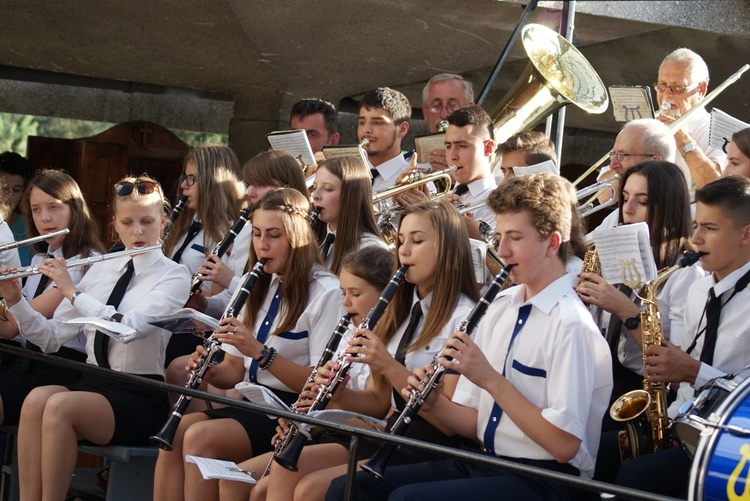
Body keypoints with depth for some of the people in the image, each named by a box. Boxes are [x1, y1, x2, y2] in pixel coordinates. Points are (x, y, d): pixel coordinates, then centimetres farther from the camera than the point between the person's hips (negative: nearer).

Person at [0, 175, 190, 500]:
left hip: (140, 397, -5)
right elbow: (51, 338, 12)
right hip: (91, 382, 5)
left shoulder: (174, 276, -2)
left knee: (60, 406, -33)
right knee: (37, 399, -29)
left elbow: (128, 327, -20)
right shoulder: (101, 270, 14)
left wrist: (72, 291, -16)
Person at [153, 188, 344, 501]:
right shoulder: (262, 287, 15)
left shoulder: (326, 293, -9)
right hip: (253, 402, 7)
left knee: (200, 438, -27)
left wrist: (259, 351, -25)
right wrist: (211, 372, -7)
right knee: (175, 432, -20)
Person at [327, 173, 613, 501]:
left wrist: (491, 380, -19)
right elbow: (476, 425, 13)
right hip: (486, 463, 8)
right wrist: (433, 404, -7)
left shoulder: (571, 326, -13)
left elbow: (564, 444, -20)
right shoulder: (500, 308, 11)